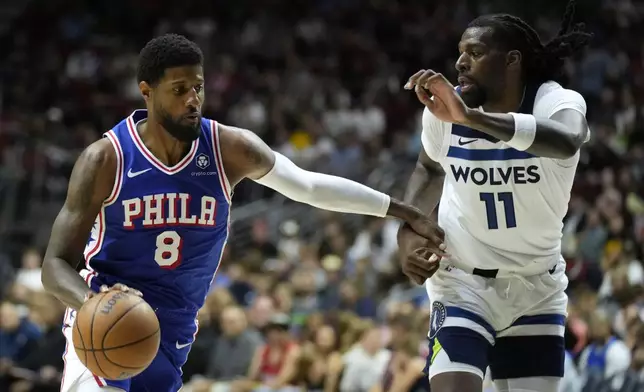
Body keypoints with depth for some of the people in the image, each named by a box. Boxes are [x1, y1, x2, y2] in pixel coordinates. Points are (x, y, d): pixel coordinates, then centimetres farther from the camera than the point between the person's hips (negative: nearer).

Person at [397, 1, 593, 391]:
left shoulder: (559, 104, -19)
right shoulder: (445, 109, -10)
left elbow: (566, 142, -46)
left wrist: (470, 117, -57)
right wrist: (409, 231, -3)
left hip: (538, 288, 0)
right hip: (463, 283, 0)